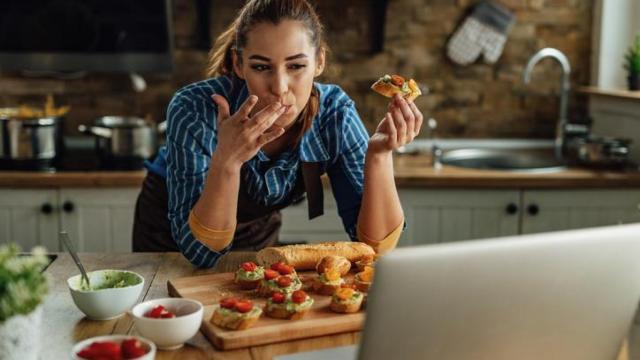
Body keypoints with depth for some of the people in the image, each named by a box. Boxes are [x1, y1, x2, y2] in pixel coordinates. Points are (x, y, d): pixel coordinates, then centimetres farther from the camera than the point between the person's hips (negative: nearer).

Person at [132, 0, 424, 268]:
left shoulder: (334, 112, -23)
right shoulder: (195, 111, -30)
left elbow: (377, 245, -24)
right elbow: (201, 251, -30)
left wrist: (378, 155, -39)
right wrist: (226, 161, -45)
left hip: (257, 234, 1)